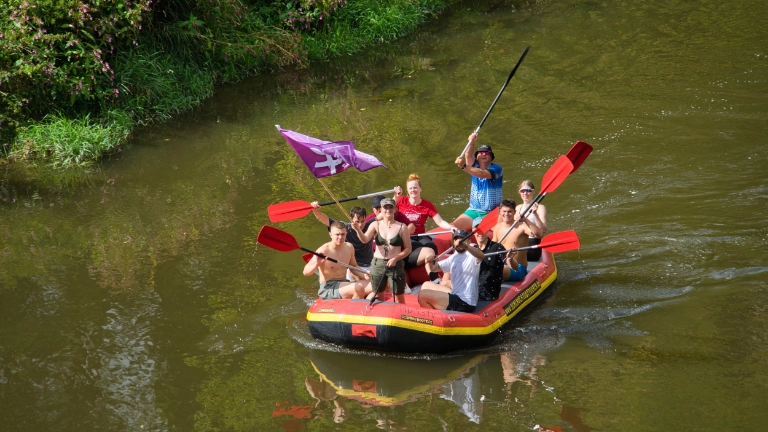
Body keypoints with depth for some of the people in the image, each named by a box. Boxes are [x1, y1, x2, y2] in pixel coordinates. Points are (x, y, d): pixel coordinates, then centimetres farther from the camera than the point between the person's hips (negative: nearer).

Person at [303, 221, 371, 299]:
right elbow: (306, 272, -20)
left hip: (344, 284, 7)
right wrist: (317, 264, -40)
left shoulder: (349, 247, 5)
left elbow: (354, 267, 22)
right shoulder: (323, 251, -15)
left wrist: (364, 275, 2)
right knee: (358, 288, -30)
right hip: (328, 288, -7)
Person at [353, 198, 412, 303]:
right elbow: (365, 239, -14)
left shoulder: (401, 227, -2)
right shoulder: (376, 225, 2)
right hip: (378, 264, 2)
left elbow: (408, 249, -1)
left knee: (399, 298, 1)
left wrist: (396, 258, -15)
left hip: (395, 265, -2)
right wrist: (357, 229, -33)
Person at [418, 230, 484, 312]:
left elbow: (481, 256, -36)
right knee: (426, 285, 24)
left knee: (423, 295, -14)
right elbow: (435, 268, 17)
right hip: (456, 295, 10)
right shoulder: (454, 257, 15)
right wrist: (430, 263, -7)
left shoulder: (471, 256, -12)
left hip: (464, 304, -10)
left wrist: (466, 246, -53)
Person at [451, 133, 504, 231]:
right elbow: (468, 156, -8)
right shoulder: (475, 167, 12)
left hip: (490, 213, -5)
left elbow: (482, 174, -25)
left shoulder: (496, 168, -5)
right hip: (472, 211, 5)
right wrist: (471, 142, -28)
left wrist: (464, 167, -36)